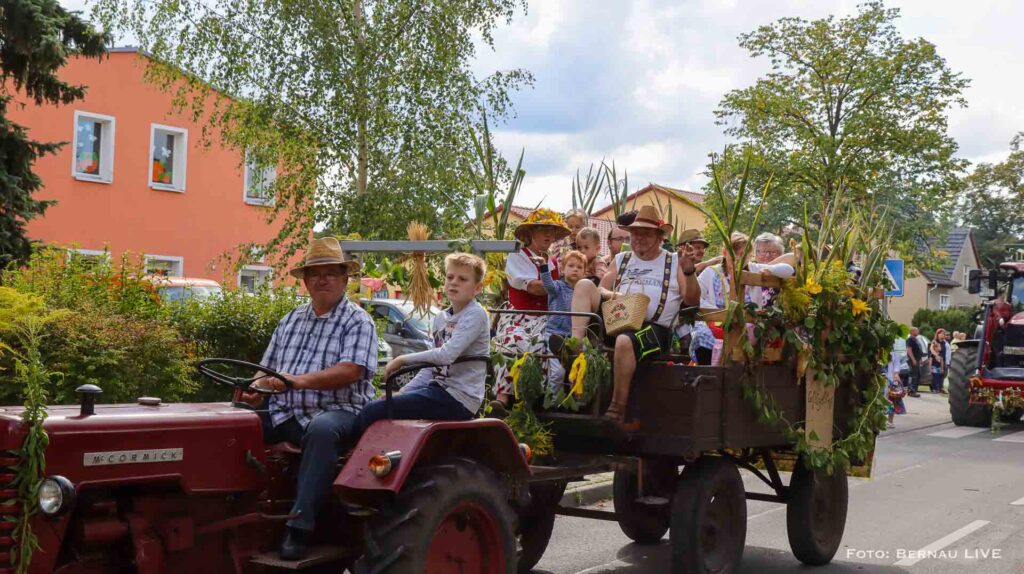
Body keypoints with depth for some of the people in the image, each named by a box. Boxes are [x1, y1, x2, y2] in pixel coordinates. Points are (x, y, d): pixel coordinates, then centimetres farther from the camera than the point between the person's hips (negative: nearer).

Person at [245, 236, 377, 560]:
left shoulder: (358, 322, 0)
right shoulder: (291, 320, 19)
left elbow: (350, 371, -16)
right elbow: (269, 368, 20)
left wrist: (299, 380, -28)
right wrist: (255, 390, -4)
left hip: (336, 412, -6)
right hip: (284, 412, 6)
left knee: (322, 429, -39)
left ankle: (299, 527, -38)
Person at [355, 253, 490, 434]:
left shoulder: (475, 315, -10)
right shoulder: (441, 318, 17)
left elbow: (447, 355, -22)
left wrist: (402, 360, -14)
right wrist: (401, 393, 8)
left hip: (457, 399, -9)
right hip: (439, 389, 9)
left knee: (370, 413, -15)